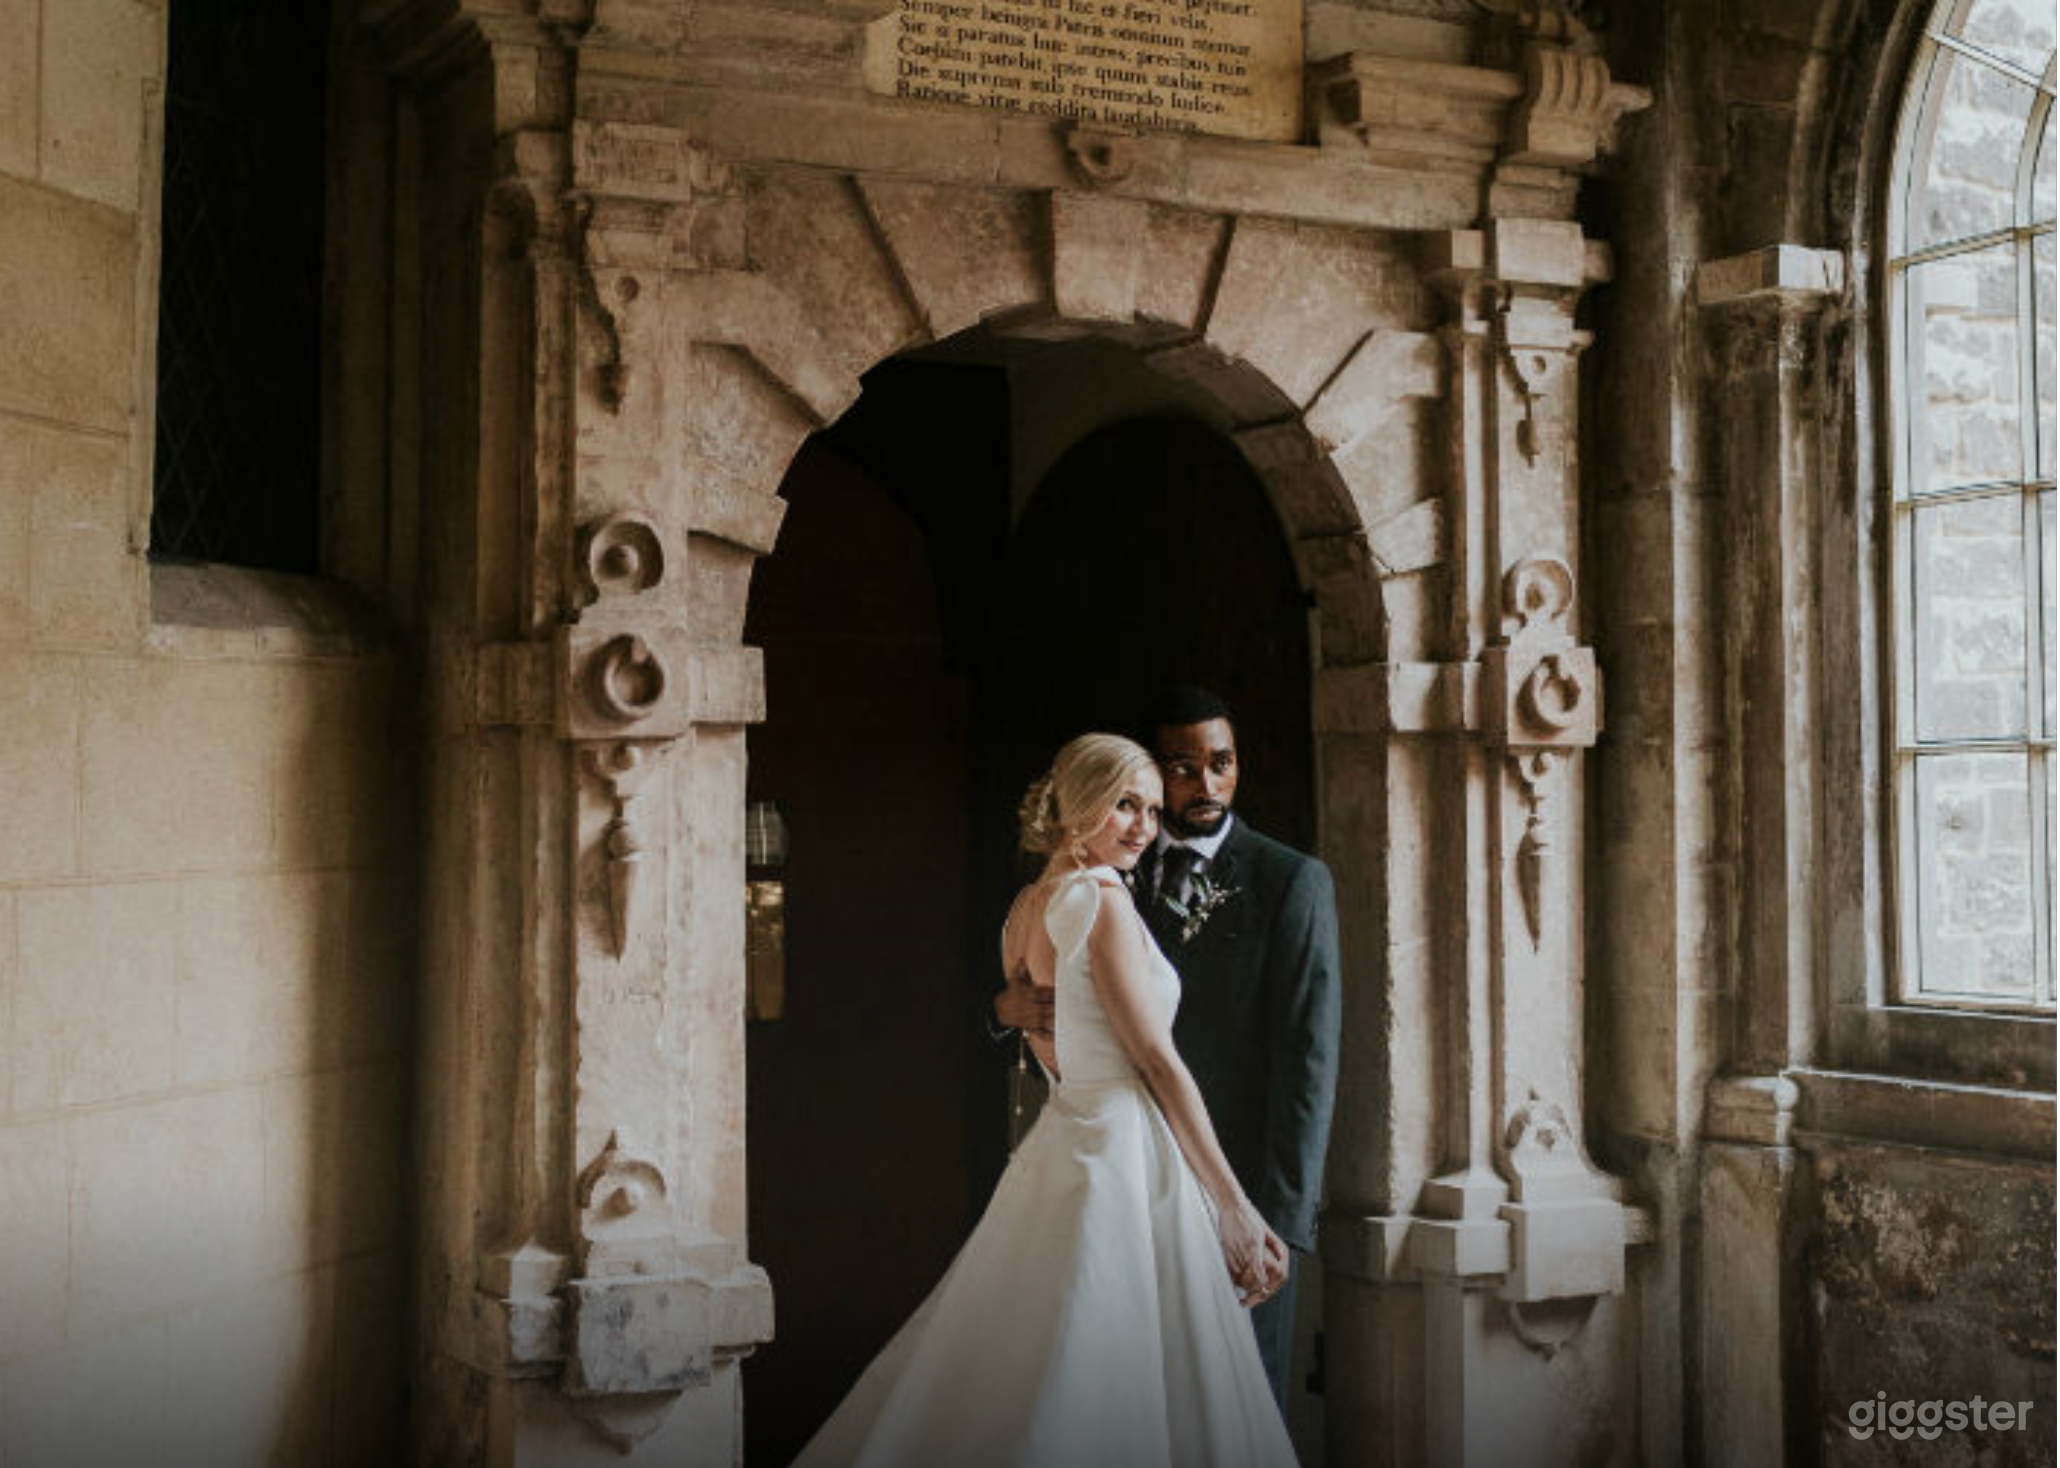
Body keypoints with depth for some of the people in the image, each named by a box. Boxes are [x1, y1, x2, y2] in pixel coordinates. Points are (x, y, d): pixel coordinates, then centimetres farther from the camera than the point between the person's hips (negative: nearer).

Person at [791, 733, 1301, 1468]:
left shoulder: (1026, 910, 13)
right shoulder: (1103, 900, -12)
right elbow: (1157, 1060, -14)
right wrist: (1234, 1206, -11)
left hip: (1059, 1143, 9)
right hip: (1126, 1159, -9)